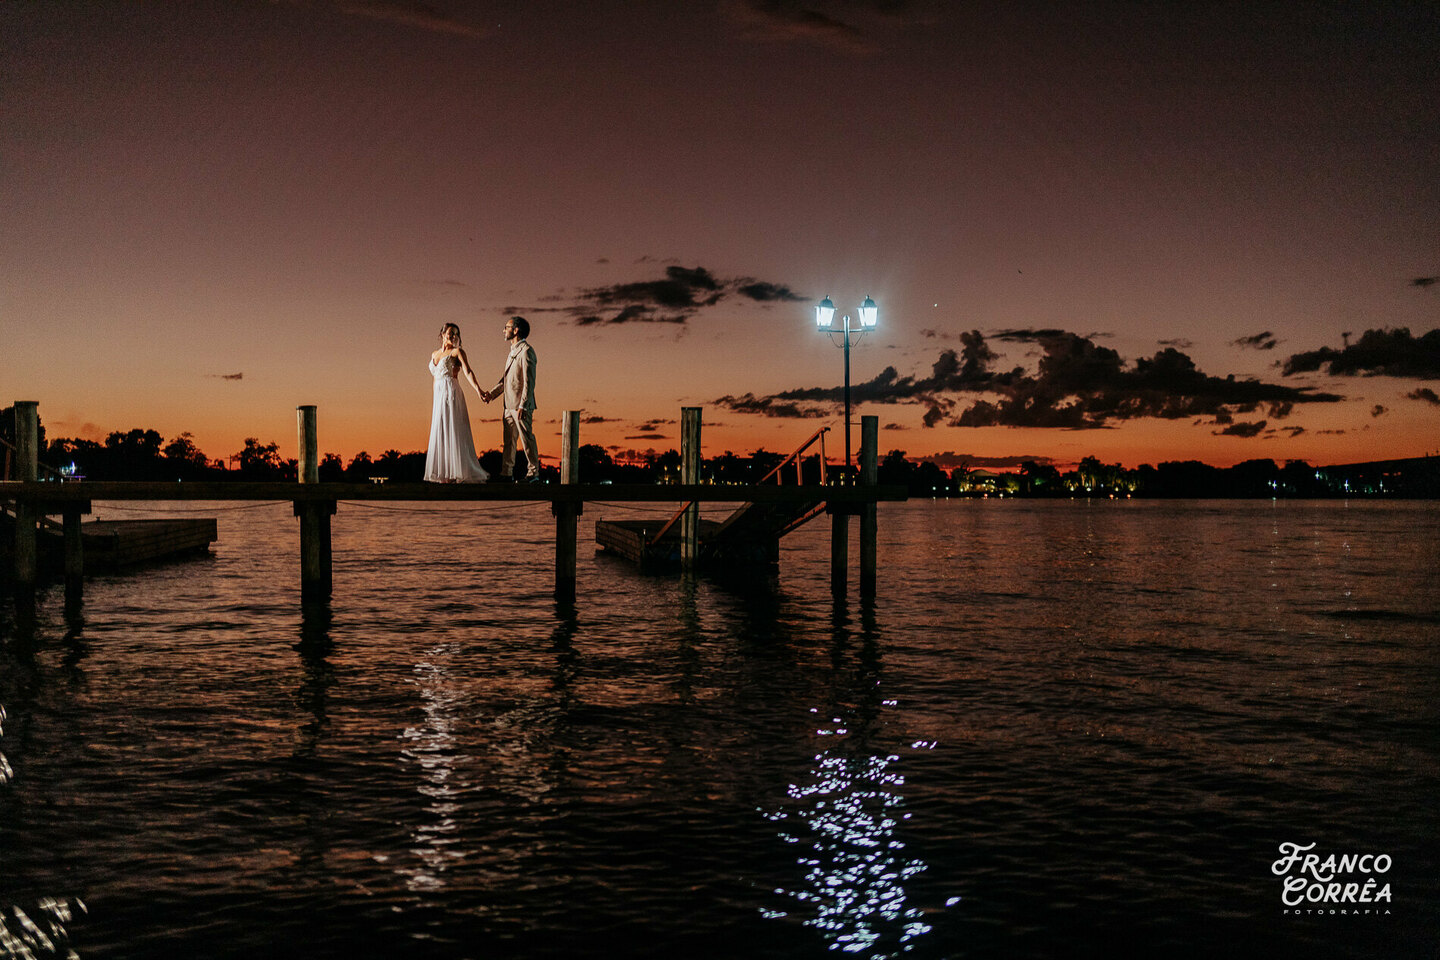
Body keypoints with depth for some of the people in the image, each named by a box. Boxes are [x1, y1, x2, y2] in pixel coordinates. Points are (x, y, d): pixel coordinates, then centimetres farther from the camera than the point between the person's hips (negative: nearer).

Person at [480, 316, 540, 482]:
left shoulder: (526, 351, -12)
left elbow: (529, 381, -17)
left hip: (521, 405, -9)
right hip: (509, 405, 9)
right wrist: (492, 393, 11)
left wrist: (523, 406, -22)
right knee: (509, 439, 10)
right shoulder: (513, 351, 18)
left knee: (526, 438, -2)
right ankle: (507, 472, 14)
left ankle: (533, 472, 6)